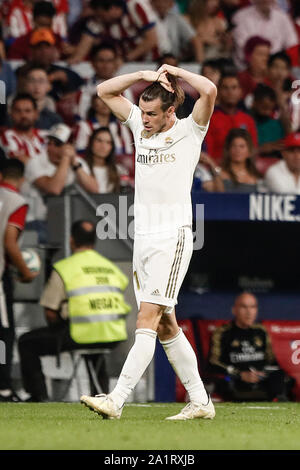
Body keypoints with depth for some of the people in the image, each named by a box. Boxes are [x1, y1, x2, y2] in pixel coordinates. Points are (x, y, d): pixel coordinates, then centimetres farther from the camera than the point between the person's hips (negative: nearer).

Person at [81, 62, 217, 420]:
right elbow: (104, 91, 17)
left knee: (147, 319, -15)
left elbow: (209, 91, -20)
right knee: (165, 326, 7)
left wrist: (175, 72, -5)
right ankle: (200, 402, 13)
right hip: (143, 238, 7)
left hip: (173, 238, -7)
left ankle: (117, 400, -24)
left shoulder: (189, 131, -3)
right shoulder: (140, 127, 14)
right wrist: (144, 75, 5)